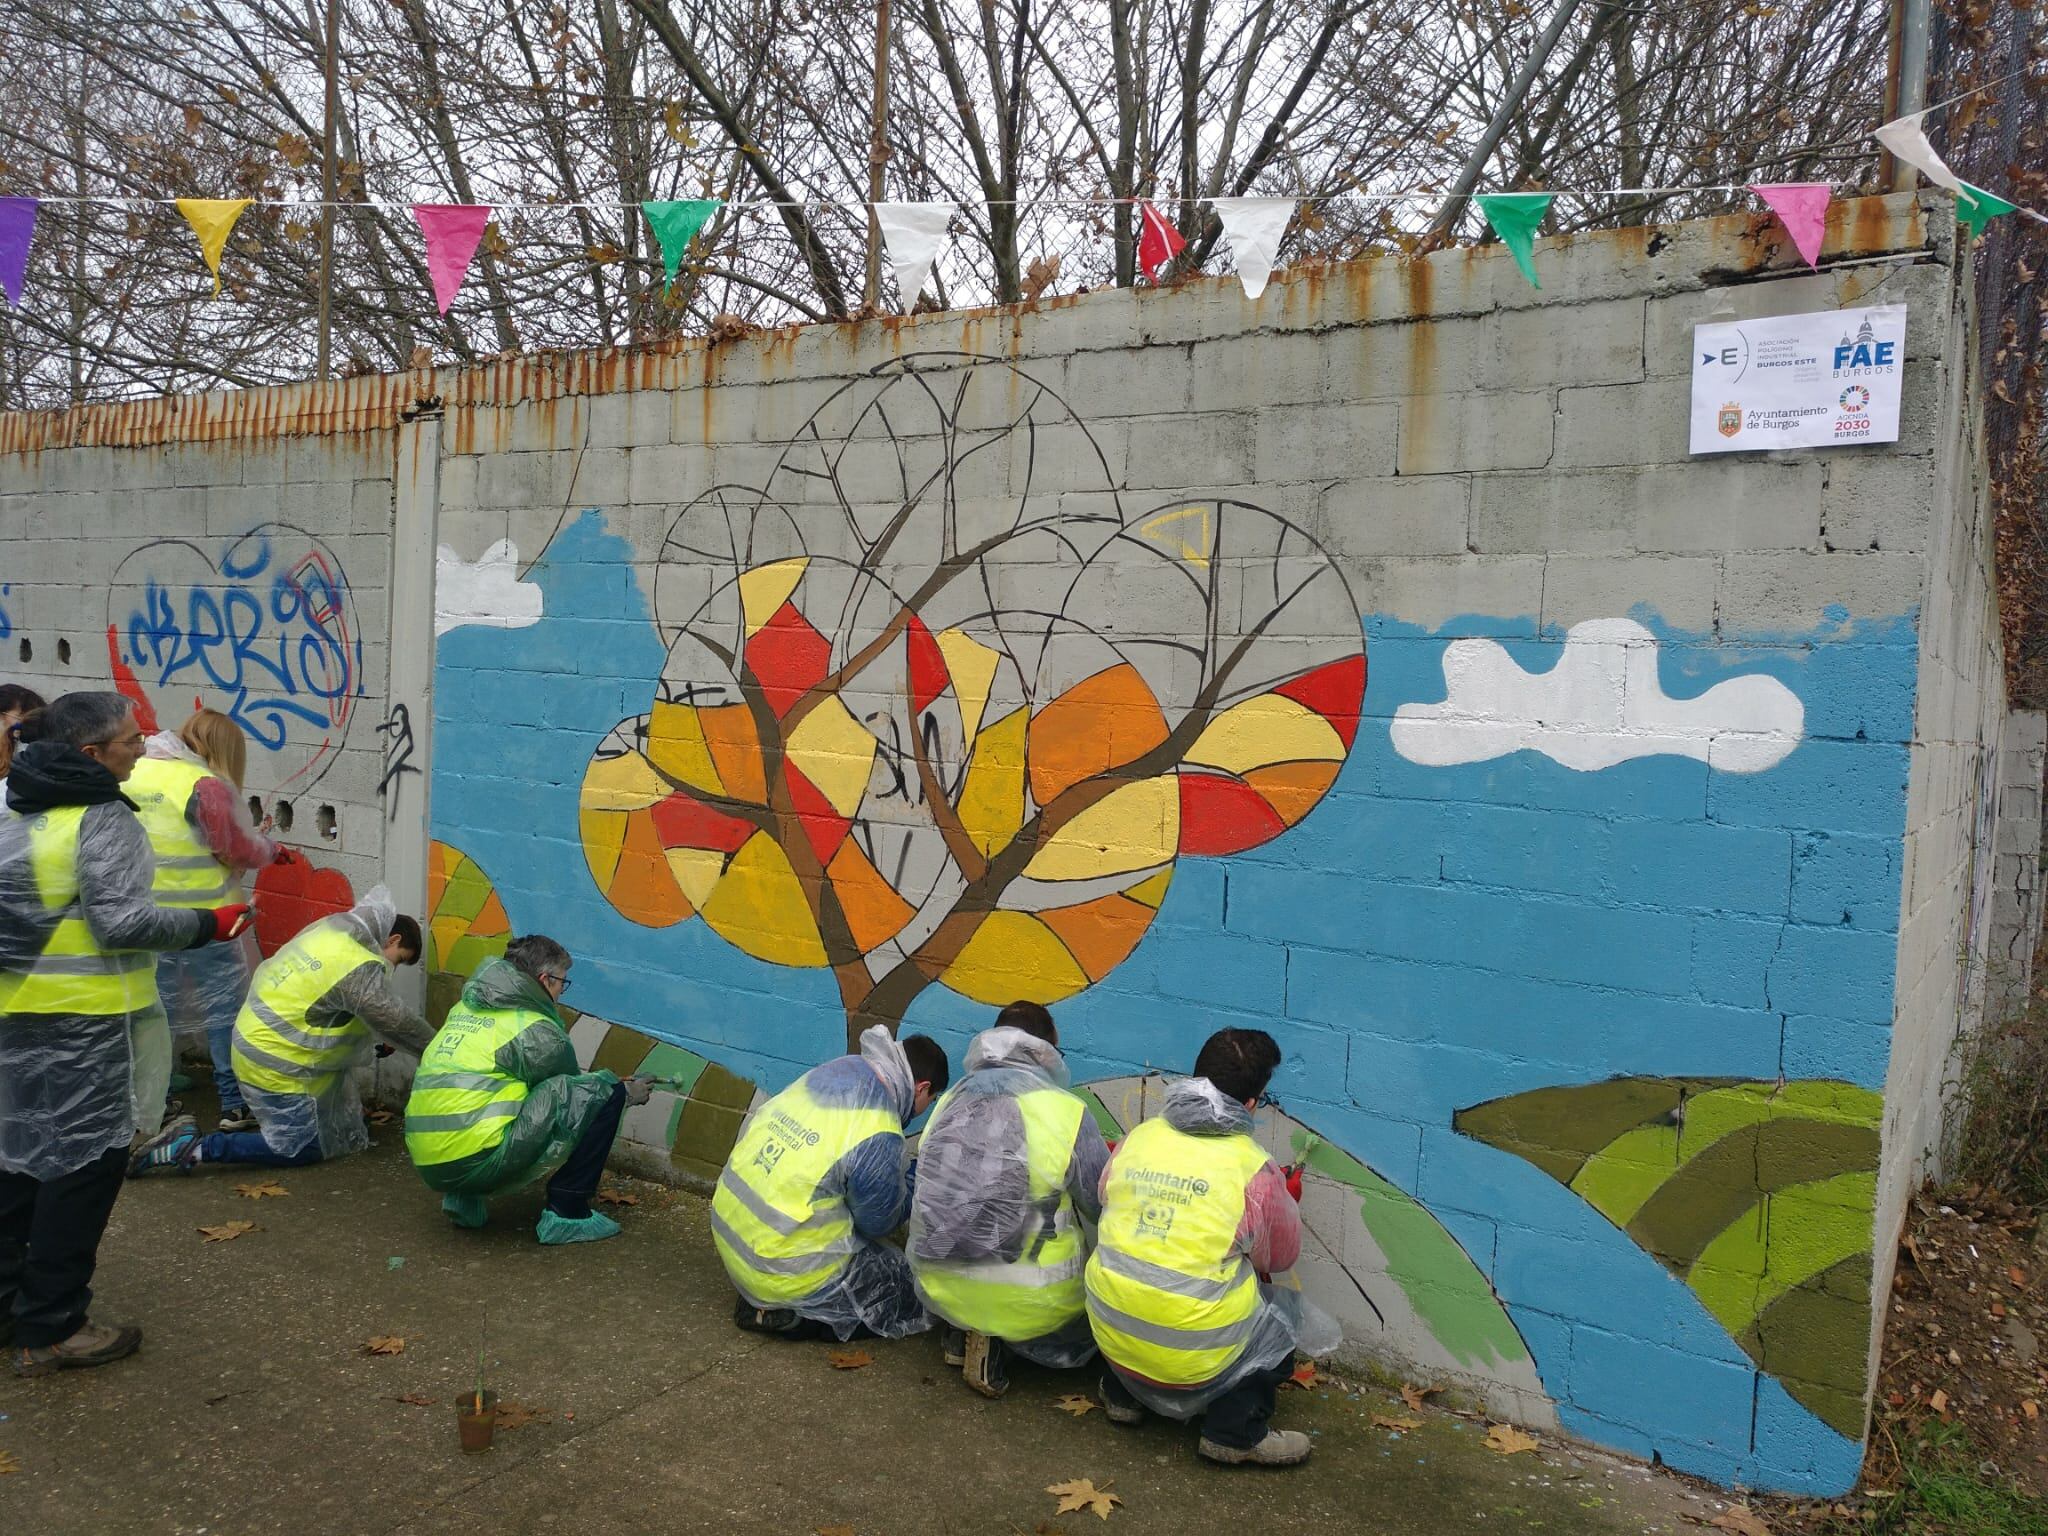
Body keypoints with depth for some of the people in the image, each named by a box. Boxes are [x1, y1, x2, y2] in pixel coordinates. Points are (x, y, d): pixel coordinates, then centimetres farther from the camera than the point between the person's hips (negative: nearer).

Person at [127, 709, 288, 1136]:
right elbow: (240, 850, -11)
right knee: (225, 1007, 6)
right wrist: (271, 848, 10)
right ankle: (235, 1105, 10)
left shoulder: (131, 775, 2)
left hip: (146, 916, 6)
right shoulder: (205, 785, -17)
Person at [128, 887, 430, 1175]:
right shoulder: (361, 970, -23)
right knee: (303, 1147, 1)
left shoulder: (330, 928, 2)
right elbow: (397, 1021, -19)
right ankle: (198, 1148, -5)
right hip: (277, 1066, -9)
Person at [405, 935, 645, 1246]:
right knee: (603, 1093, -3)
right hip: (477, 1160, -8)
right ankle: (566, 1214, 0)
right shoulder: (534, 1029, -6)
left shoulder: (466, 1009, 17)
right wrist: (627, 1094, 25)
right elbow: (567, 1092, 9)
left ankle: (464, 1198, 21)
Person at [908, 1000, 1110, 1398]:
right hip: (1026, 1300, -6)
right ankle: (1005, 1335, -4)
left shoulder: (949, 1101, 4)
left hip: (937, 1290, 6)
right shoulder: (1067, 1111, -11)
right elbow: (1108, 1209, -3)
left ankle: (964, 1332, 6)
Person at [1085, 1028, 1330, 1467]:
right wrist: (1288, 1201, 24)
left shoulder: (1137, 1138, -3)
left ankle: (1123, 1394, 30)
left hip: (1110, 1335, 4)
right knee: (1286, 1312, 21)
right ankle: (1236, 1433, 10)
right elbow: (1281, 1257, 3)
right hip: (1195, 1361, -4)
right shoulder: (1255, 1170, -14)